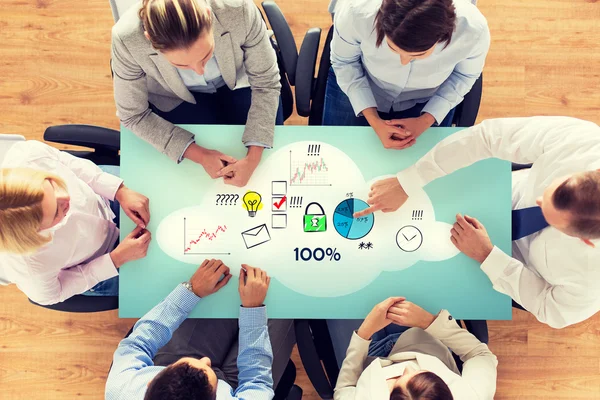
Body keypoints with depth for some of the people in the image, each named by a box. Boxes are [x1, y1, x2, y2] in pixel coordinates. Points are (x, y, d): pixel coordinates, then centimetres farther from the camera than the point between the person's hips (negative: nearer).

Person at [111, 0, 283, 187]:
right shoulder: (127, 39, -36)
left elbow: (265, 82, -22)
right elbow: (134, 115, -19)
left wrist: (253, 158, -31)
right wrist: (200, 155, -28)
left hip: (238, 81, 1)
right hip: (176, 98, -1)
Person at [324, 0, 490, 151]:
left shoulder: (474, 29, -34)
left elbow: (465, 75, -9)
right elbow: (344, 62, -16)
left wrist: (425, 121, -21)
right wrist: (374, 121, -25)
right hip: (355, 87, 0)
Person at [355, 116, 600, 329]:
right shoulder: (579, 139, -40)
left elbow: (554, 310, -20)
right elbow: (487, 135, -35)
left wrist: (486, 255, -28)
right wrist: (405, 184, -36)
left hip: (531, 274, -2)